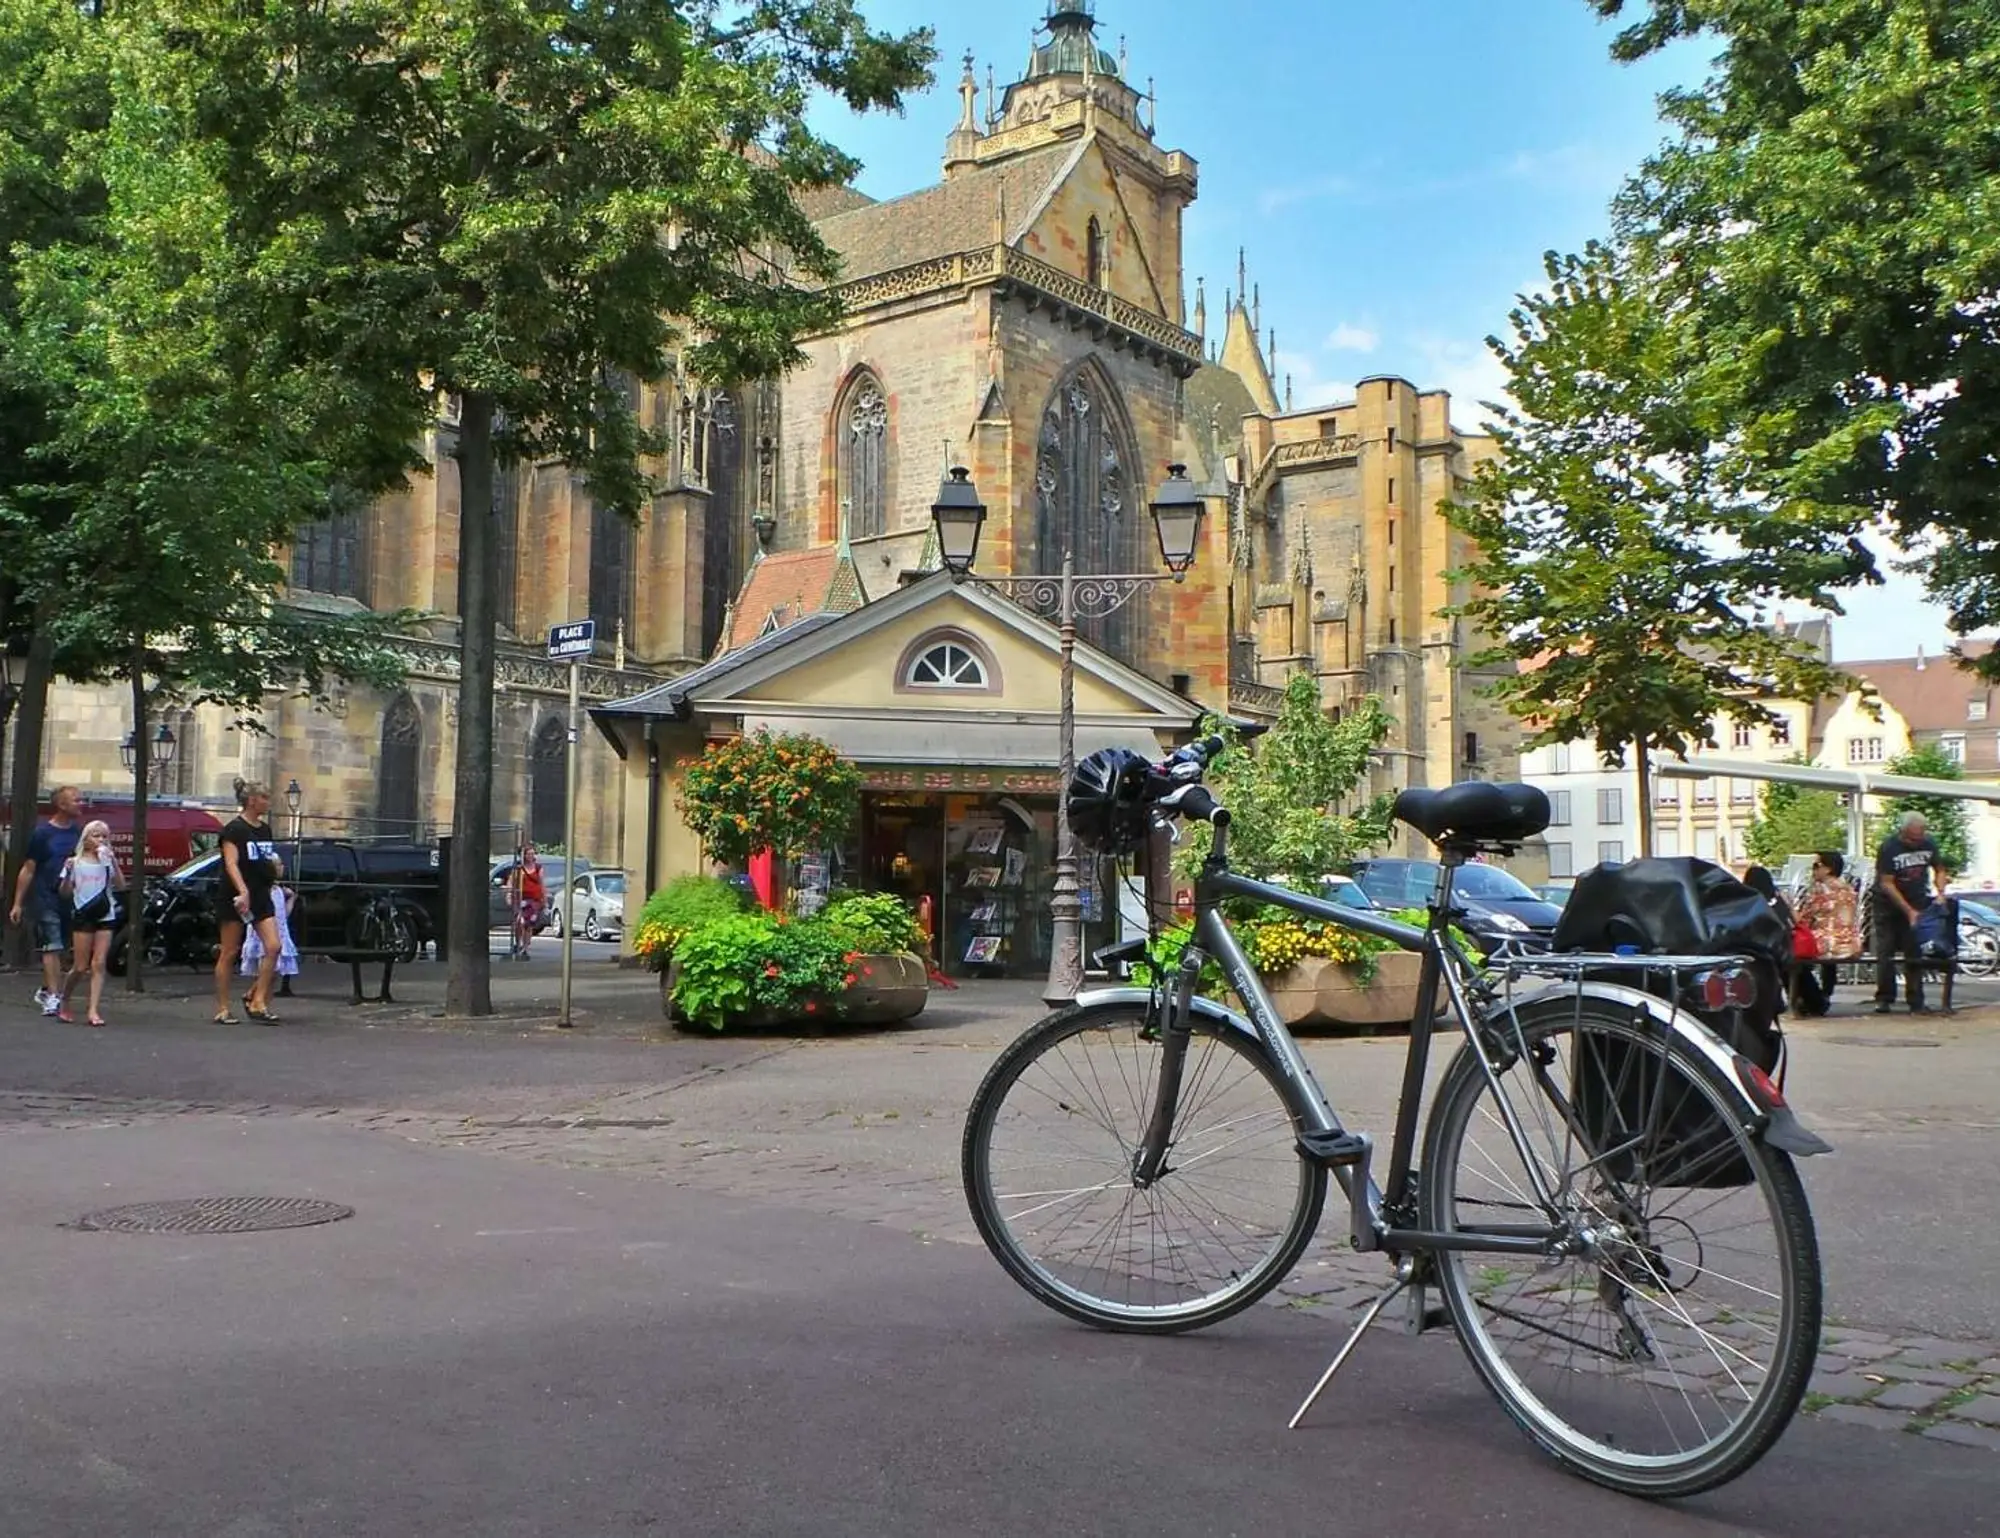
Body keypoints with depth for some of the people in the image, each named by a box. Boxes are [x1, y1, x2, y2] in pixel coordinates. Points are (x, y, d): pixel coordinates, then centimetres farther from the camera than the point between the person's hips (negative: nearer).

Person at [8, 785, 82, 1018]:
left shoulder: (79, 832, 8)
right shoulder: (42, 833, -4)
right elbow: (28, 870, -1)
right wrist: (18, 904, -2)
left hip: (72, 900, 5)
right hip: (47, 899, -5)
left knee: (61, 949, 12)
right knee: (52, 948, -9)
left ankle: (46, 990, 27)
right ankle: (53, 996, -11)